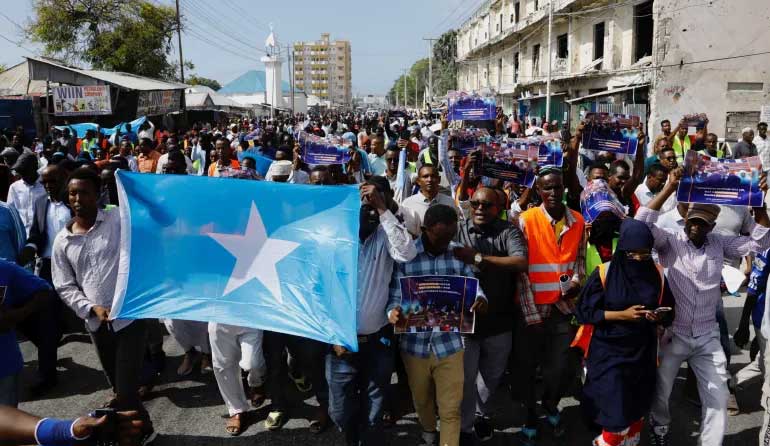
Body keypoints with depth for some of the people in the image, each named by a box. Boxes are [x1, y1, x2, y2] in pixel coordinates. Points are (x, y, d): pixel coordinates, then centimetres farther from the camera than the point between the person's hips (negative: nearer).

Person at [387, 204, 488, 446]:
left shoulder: (459, 252, -2)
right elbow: (395, 295, -10)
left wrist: (480, 299, -23)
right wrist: (393, 312, -32)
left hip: (449, 343, 0)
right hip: (415, 344, 0)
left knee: (451, 408, 5)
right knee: (422, 400, 23)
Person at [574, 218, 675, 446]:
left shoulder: (657, 275, 1)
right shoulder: (604, 273, -10)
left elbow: (669, 312, 12)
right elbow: (585, 311, -8)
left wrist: (659, 317, -11)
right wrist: (622, 314, -18)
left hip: (643, 353, 4)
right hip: (609, 353, -4)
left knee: (637, 411, 15)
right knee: (616, 415, -7)